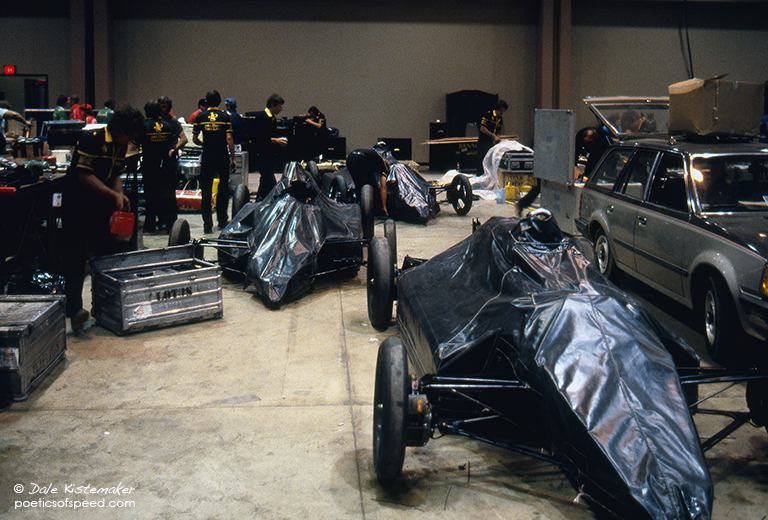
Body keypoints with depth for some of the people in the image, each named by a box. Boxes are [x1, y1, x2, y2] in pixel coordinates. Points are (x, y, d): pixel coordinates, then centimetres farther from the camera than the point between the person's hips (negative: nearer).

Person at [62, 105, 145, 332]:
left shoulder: (121, 146, 6)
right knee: (77, 256, -7)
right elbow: (84, 176, -22)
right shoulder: (92, 139, -19)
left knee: (109, 253, 9)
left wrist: (120, 195, -5)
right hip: (77, 205, -8)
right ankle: (74, 309, -3)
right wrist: (114, 195, -25)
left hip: (102, 205, 8)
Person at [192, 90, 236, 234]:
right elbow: (229, 138, -9)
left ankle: (207, 224, 0)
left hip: (207, 157, 1)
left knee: (206, 191, 4)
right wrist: (233, 157, -3)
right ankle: (222, 220, 20)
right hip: (223, 157, -1)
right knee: (223, 189, 14)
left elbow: (194, 139, 4)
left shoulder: (200, 117, 2)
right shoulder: (225, 117, -3)